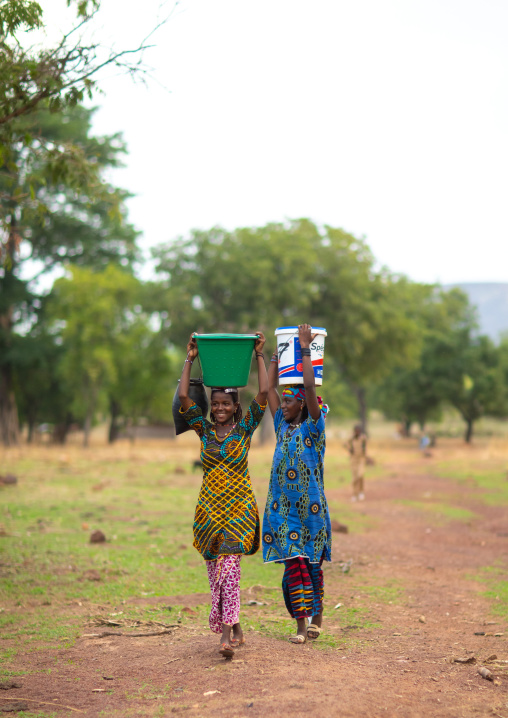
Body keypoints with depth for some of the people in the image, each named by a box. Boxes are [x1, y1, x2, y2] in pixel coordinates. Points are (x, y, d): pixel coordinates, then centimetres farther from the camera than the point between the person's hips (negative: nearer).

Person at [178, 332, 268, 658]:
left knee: (229, 567, -14)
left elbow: (264, 393, -8)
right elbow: (183, 397, -2)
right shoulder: (205, 430, 6)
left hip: (238, 507, -3)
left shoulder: (244, 428, 1)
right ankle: (235, 628, 22)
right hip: (209, 506, 4)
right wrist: (190, 360, -2)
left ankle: (227, 635, -17)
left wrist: (259, 356, -5)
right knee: (215, 570, 7)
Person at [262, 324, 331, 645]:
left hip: (310, 506, -4)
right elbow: (270, 387, 14)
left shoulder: (312, 427, -4)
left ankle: (316, 616, 16)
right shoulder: (283, 426, 11)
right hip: (284, 506, 4)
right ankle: (302, 625, 1)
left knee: (311, 563, 3)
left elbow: (309, 387, -16)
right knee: (294, 562, 0)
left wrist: (305, 348, -15)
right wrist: (278, 353, 16)